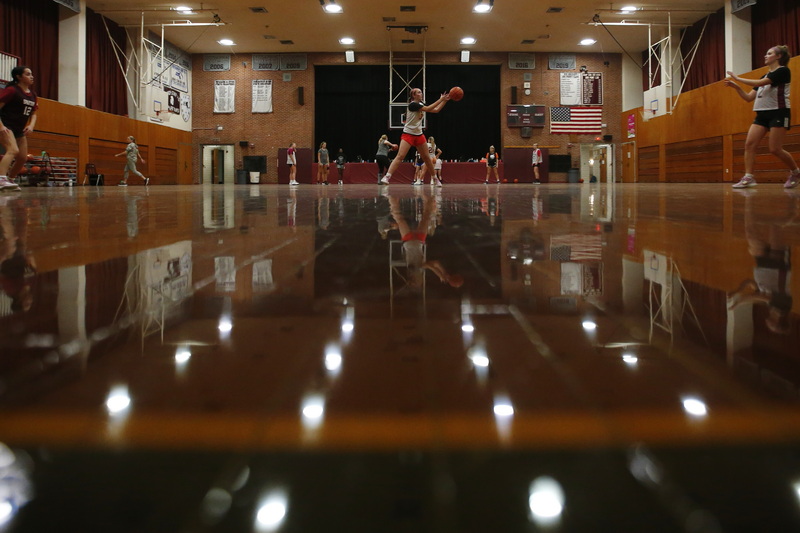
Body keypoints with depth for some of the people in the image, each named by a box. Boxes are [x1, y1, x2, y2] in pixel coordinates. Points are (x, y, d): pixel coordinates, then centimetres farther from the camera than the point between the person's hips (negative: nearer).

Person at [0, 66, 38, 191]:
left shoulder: (32, 95, 11)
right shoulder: (11, 90, -11)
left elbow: (33, 114, 19)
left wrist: (31, 126, 0)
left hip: (20, 130, 8)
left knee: (22, 158, 6)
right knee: (13, 150, -29)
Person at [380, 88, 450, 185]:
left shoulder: (421, 104, 10)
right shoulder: (412, 104, -15)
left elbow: (436, 110, 13)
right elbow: (428, 109, -23)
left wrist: (445, 100, 3)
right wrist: (441, 99, -19)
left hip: (419, 135, 8)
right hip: (408, 134, -8)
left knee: (426, 157, 11)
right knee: (400, 156, -19)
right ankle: (387, 176, -25)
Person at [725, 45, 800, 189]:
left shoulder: (783, 71, -6)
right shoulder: (765, 76, 19)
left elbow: (760, 83, -18)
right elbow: (749, 97, 17)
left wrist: (737, 78, -13)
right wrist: (736, 87, 3)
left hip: (778, 113, -8)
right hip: (762, 114, 8)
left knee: (775, 149, -10)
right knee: (749, 144, -10)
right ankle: (748, 178, -13)